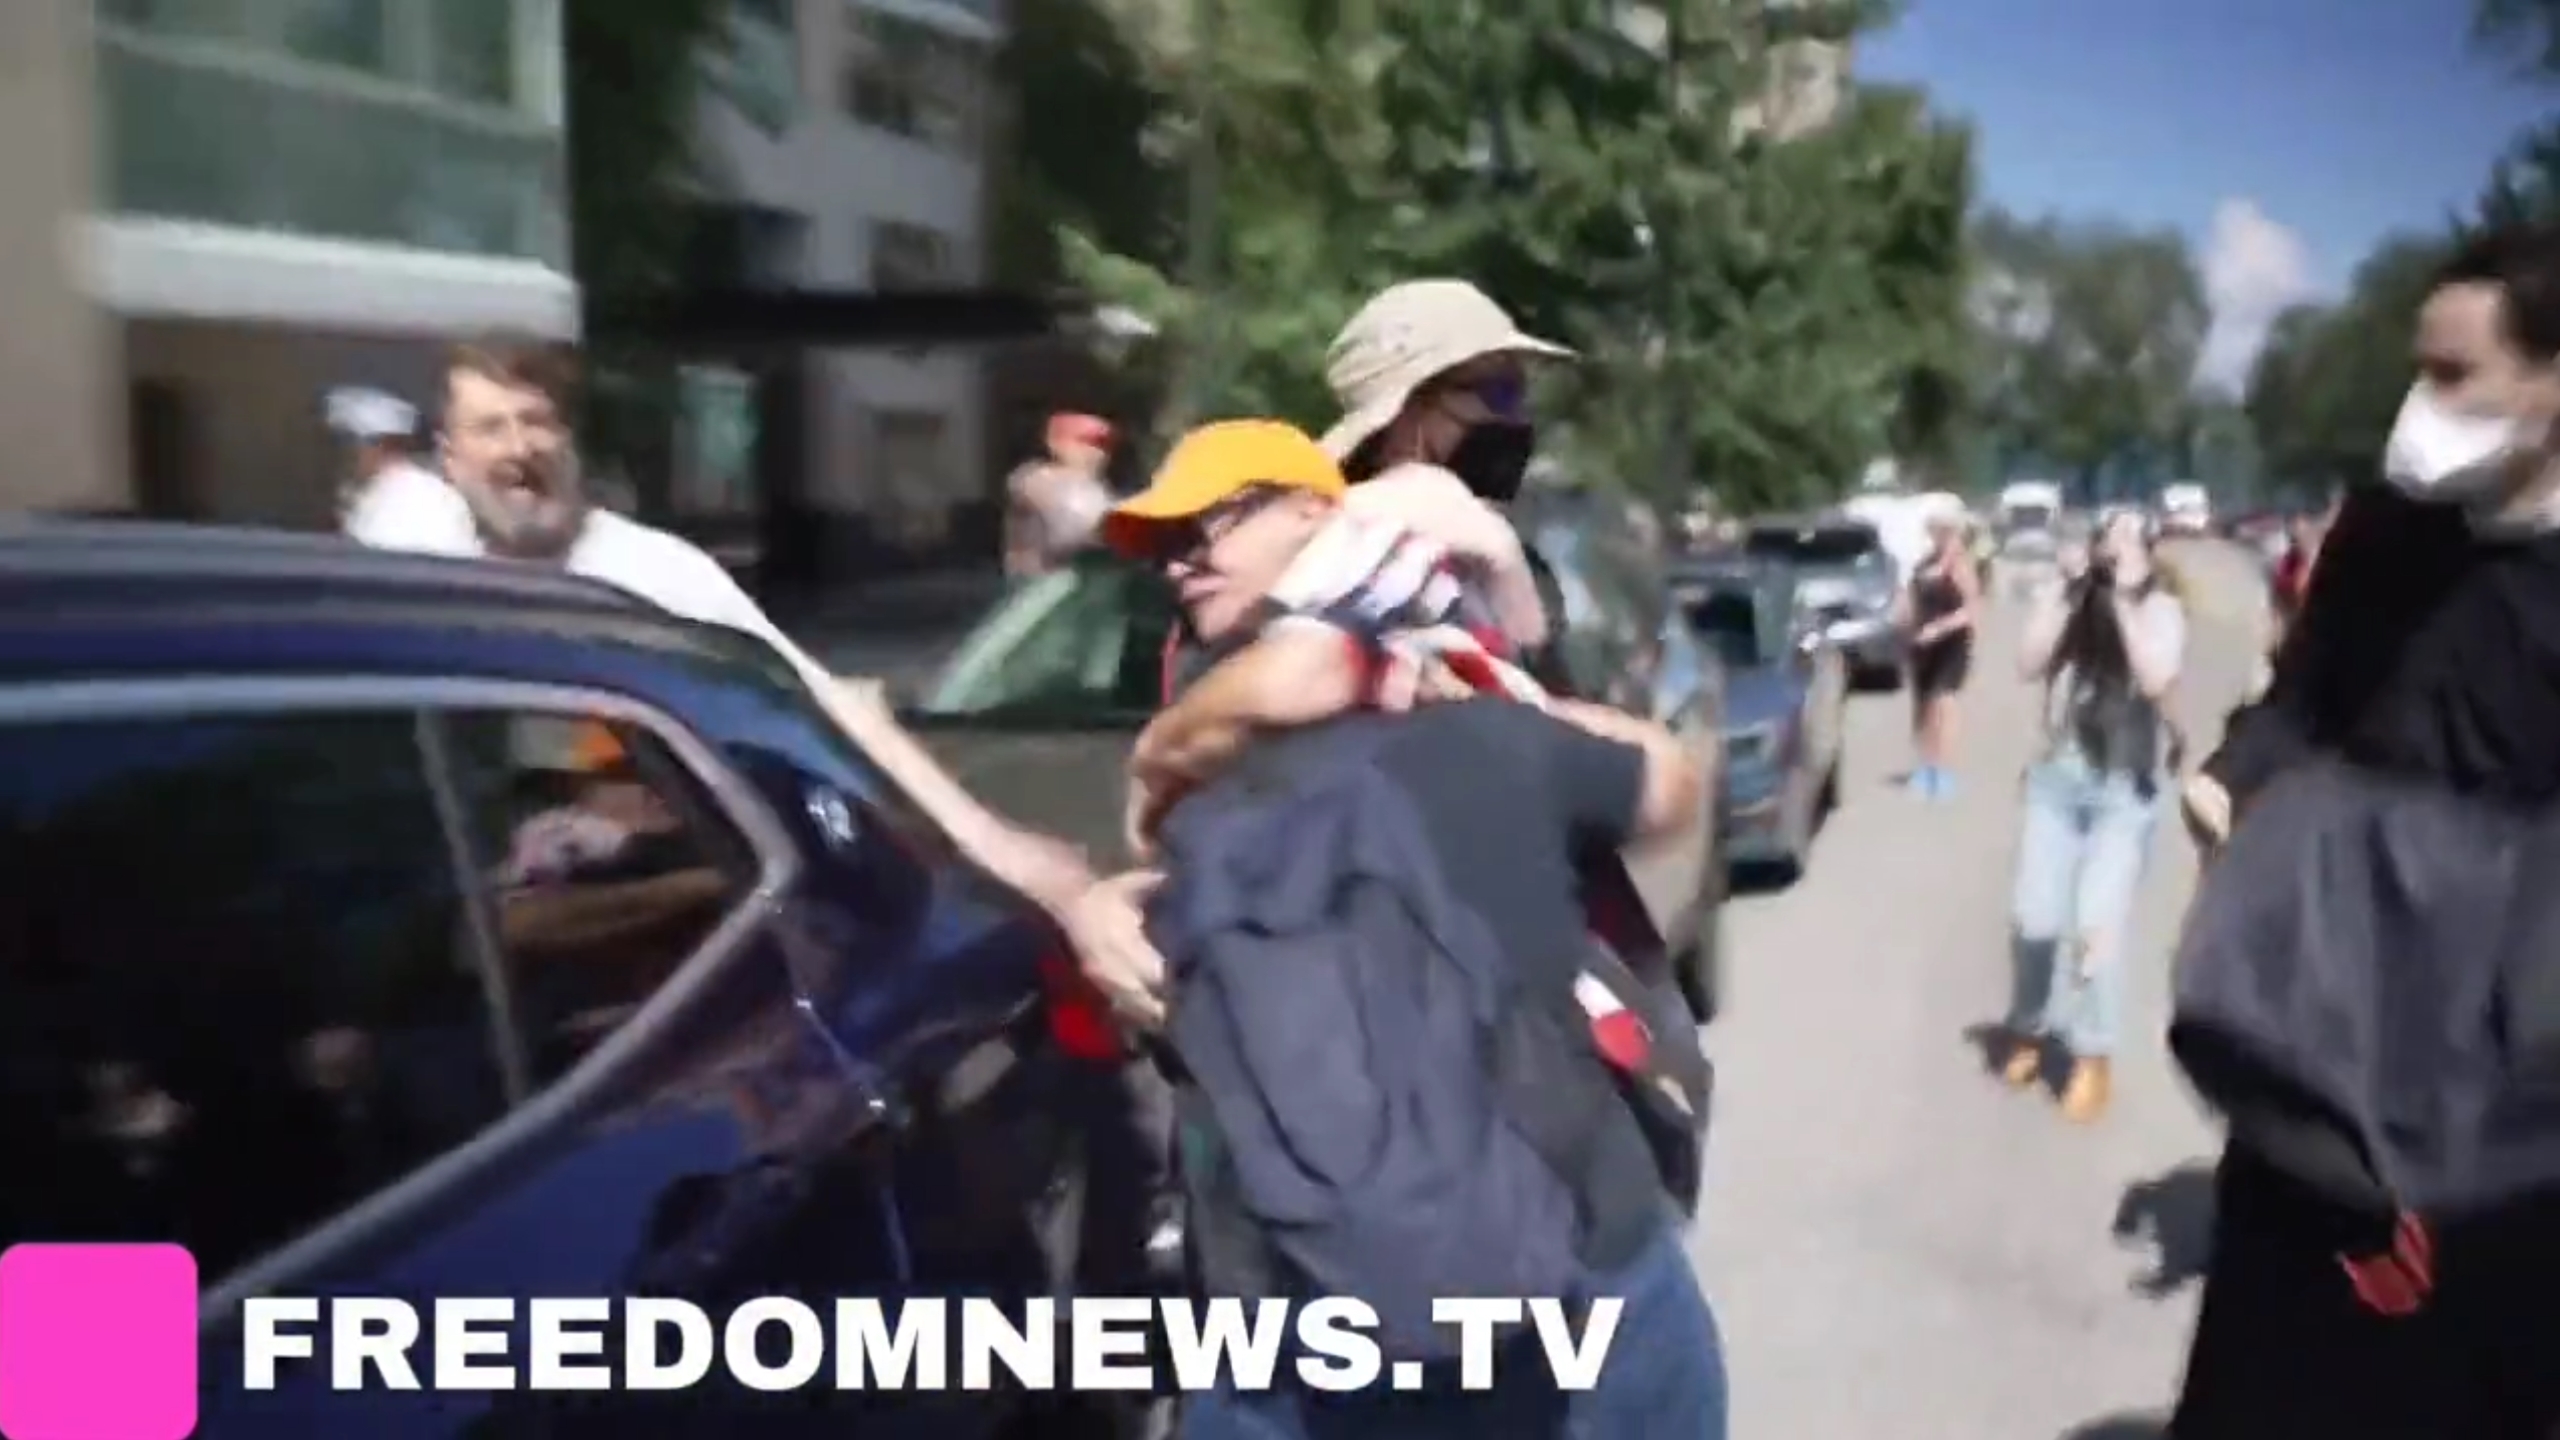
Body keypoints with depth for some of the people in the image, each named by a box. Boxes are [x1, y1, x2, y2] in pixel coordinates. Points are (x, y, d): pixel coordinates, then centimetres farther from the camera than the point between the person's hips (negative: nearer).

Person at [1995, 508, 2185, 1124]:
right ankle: (2030, 1030, 26)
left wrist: (2126, 600, -15)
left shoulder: (2161, 607, -1)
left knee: (2096, 925, -10)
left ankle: (2093, 1056, 6)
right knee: (2035, 917, 2)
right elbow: (2029, 664, -6)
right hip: (2057, 779, 3)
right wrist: (2074, 595, -10)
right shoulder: (2066, 597, 6)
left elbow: (2157, 678, -17)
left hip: (2128, 789, -2)